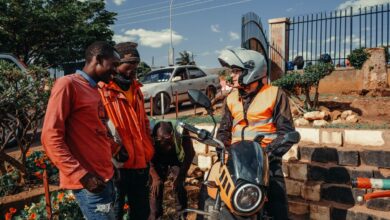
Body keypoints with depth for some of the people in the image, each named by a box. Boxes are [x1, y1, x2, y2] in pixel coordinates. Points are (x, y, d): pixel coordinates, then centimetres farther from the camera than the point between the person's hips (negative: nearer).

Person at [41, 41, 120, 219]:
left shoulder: (95, 90, 15)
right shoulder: (68, 84, -11)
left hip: (105, 176, 9)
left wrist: (115, 148, 9)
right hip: (89, 181, -9)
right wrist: (81, 175, -20)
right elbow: (51, 137, -16)